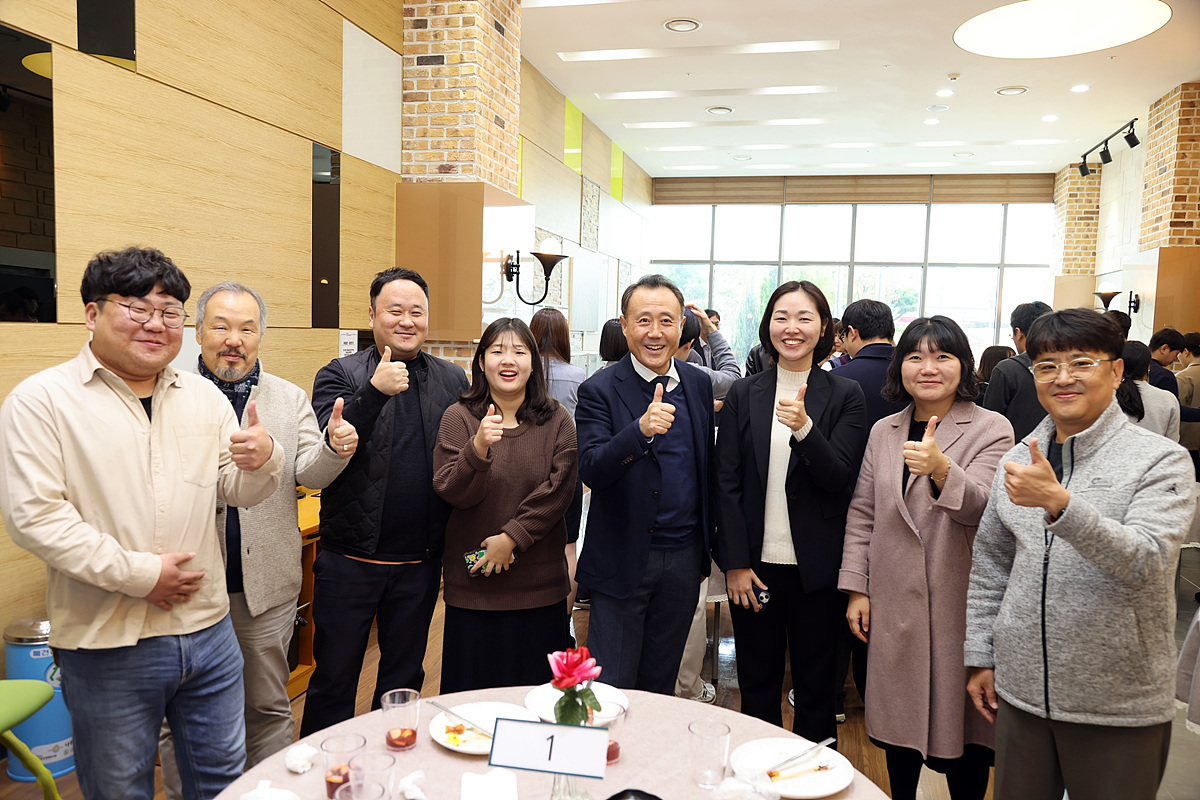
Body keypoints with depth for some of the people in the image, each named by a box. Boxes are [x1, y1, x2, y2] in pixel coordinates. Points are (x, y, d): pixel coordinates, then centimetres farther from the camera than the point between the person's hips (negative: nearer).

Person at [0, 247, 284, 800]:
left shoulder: (205, 397, 7)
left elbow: (237, 492, 7)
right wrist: (138, 573, -17)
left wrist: (263, 462, -16)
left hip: (208, 629, 4)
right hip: (107, 644, -4)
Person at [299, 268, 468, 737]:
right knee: (333, 679, 11)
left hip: (420, 562, 3)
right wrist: (374, 391, -30)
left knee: (404, 679, 18)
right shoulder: (339, 375, -4)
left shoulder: (452, 381, 5)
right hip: (350, 558, -2)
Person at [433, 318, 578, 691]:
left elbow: (559, 489, -6)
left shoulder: (556, 419, 1)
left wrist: (512, 537, -12)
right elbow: (451, 492, -8)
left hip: (540, 586, 1)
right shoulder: (459, 417, -1)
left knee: (537, 688, 9)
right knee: (472, 688, 6)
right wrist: (478, 449, -26)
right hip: (474, 581, -1)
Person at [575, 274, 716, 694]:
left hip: (683, 560, 4)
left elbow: (706, 470, 13)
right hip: (623, 561, -4)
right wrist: (641, 430, -38)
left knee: (659, 686, 18)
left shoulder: (699, 385, 5)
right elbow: (591, 470, -21)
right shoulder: (600, 390, -10)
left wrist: (706, 550, 15)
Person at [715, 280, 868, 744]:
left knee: (816, 688, 12)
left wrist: (804, 427, -28)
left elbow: (841, 478, -9)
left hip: (817, 567, -1)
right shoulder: (743, 395, 3)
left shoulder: (845, 397, 0)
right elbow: (727, 483, 1)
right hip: (755, 565, 1)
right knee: (757, 686, 13)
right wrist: (735, 563, -5)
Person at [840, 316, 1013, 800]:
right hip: (895, 601, 4)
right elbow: (862, 513, 9)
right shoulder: (884, 432, 8)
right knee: (900, 720, 15)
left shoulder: (992, 429, -3)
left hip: (960, 601, -3)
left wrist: (940, 469, -37)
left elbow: (980, 507, -17)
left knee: (960, 723, 8)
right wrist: (856, 587, 3)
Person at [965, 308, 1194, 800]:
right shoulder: (1018, 461, 5)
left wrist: (1058, 502, -35)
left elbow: (1145, 562, -22)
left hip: (1118, 704, -3)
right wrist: (980, 657, 8)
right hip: (1021, 689, 4)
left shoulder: (1160, 460, -8)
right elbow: (989, 566, 10)